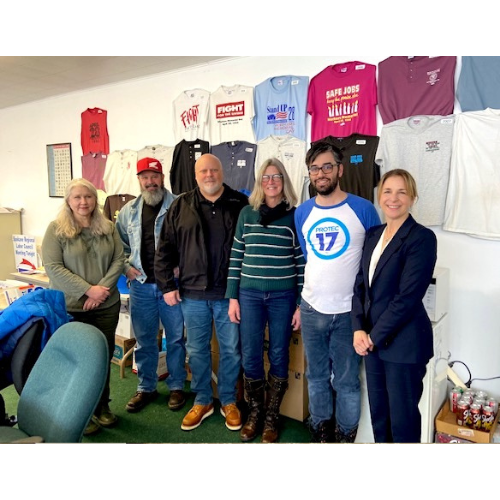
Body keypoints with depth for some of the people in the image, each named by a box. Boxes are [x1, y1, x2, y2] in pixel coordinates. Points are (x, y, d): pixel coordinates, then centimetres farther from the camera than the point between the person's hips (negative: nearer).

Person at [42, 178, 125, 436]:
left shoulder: (108, 227, 5)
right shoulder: (56, 228, -5)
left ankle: (102, 408, 32)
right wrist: (88, 289, -18)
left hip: (107, 306, 4)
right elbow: (53, 267, -12)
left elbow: (118, 260, 2)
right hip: (70, 307, -3)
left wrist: (103, 289, -12)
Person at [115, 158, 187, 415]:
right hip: (140, 285, 4)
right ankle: (146, 388, 30)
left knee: (175, 338, 9)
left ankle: (176, 387, 27)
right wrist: (126, 266, 4)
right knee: (144, 341, 14)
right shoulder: (128, 211, 8)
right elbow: (119, 245, 18)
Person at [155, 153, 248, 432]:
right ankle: (202, 401, 32)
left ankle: (229, 401, 30)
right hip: (193, 293, 2)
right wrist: (167, 285, 0)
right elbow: (166, 248, 5)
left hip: (229, 293, -1)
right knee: (197, 350, 13)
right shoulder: (181, 206, 4)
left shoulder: (240, 204, 0)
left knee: (231, 349, 10)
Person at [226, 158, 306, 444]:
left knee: (279, 357, 8)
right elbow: (236, 257, 7)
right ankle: (255, 415, 28)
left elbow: (303, 261, -1)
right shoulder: (247, 213, 6)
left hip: (284, 297, -1)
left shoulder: (296, 215, -1)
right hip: (250, 295, 2)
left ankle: (272, 418, 27)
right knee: (250, 357, 7)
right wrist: (232, 297, 3)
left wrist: (302, 304, -4)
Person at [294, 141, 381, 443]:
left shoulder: (363, 209, -8)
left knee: (347, 381, 11)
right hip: (312, 310, 4)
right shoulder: (302, 213, 3)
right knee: (317, 377, 18)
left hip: (349, 312, -3)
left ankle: (346, 435, 33)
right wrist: (301, 303, 13)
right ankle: (321, 432, 38)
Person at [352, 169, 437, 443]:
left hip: (403, 342, -6)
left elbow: (408, 297, -18)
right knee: (378, 412, 19)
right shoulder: (373, 235, 8)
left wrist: (375, 336, -14)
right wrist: (359, 329, -6)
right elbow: (360, 285, 6)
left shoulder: (422, 237, -12)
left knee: (402, 419, 10)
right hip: (373, 339, 6)